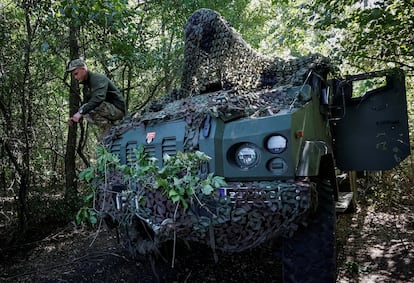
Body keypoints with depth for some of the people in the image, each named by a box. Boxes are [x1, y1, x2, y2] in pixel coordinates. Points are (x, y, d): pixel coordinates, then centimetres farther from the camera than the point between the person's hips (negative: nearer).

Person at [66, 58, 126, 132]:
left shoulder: (98, 78, -14)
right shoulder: (86, 86, 15)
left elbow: (98, 97, -32)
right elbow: (85, 104, 15)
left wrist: (81, 112, -37)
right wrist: (74, 119, -4)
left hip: (117, 108, -10)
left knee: (88, 109, -24)